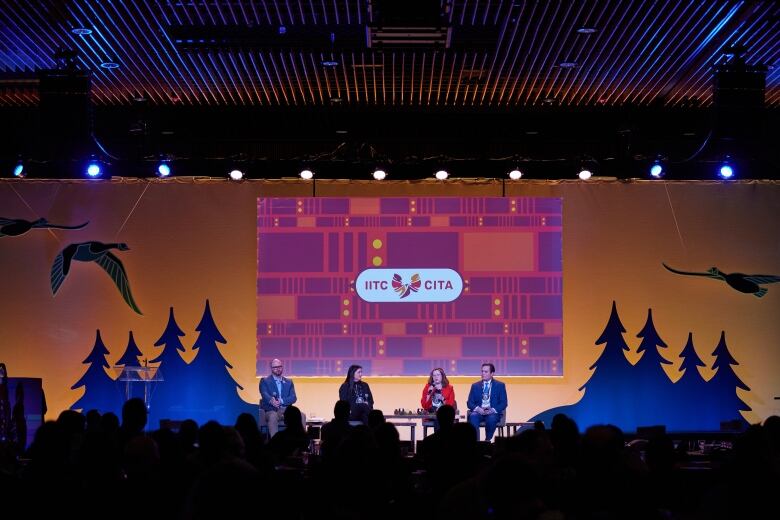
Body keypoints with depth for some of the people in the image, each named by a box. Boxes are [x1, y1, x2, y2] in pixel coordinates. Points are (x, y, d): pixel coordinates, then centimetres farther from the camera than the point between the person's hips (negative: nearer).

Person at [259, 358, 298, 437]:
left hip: (286, 410, 3)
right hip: (271, 410, -3)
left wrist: (281, 401, -14)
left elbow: (293, 398, 6)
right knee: (273, 416, -38)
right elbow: (264, 394, -8)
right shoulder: (265, 381, 11)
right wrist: (271, 400, -32)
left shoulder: (289, 382, 20)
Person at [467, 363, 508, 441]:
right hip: (479, 412, 2)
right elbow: (469, 402, 9)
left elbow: (503, 403, 2)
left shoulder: (500, 385, 10)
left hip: (493, 413, -2)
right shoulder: (475, 386, 16)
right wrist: (477, 408, -13)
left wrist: (493, 410, -16)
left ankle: (487, 440, -19)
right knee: (473, 416, -34)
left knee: (491, 418, -37)